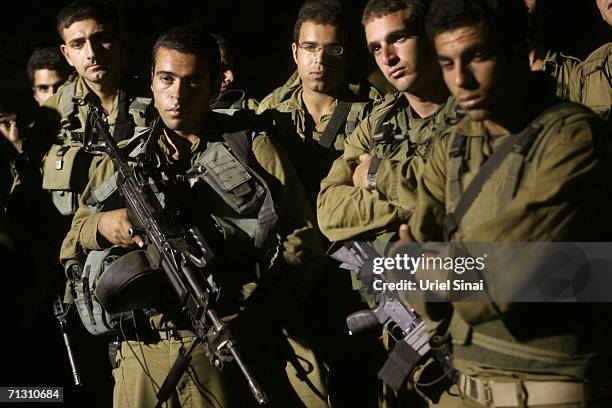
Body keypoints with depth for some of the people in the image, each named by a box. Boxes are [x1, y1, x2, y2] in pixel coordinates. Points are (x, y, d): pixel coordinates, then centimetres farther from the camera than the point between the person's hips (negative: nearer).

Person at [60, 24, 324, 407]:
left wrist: (241, 317, -17)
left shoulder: (252, 147, 2)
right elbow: (72, 245, 17)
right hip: (141, 357, 3)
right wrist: (101, 227, -6)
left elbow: (302, 243, -5)